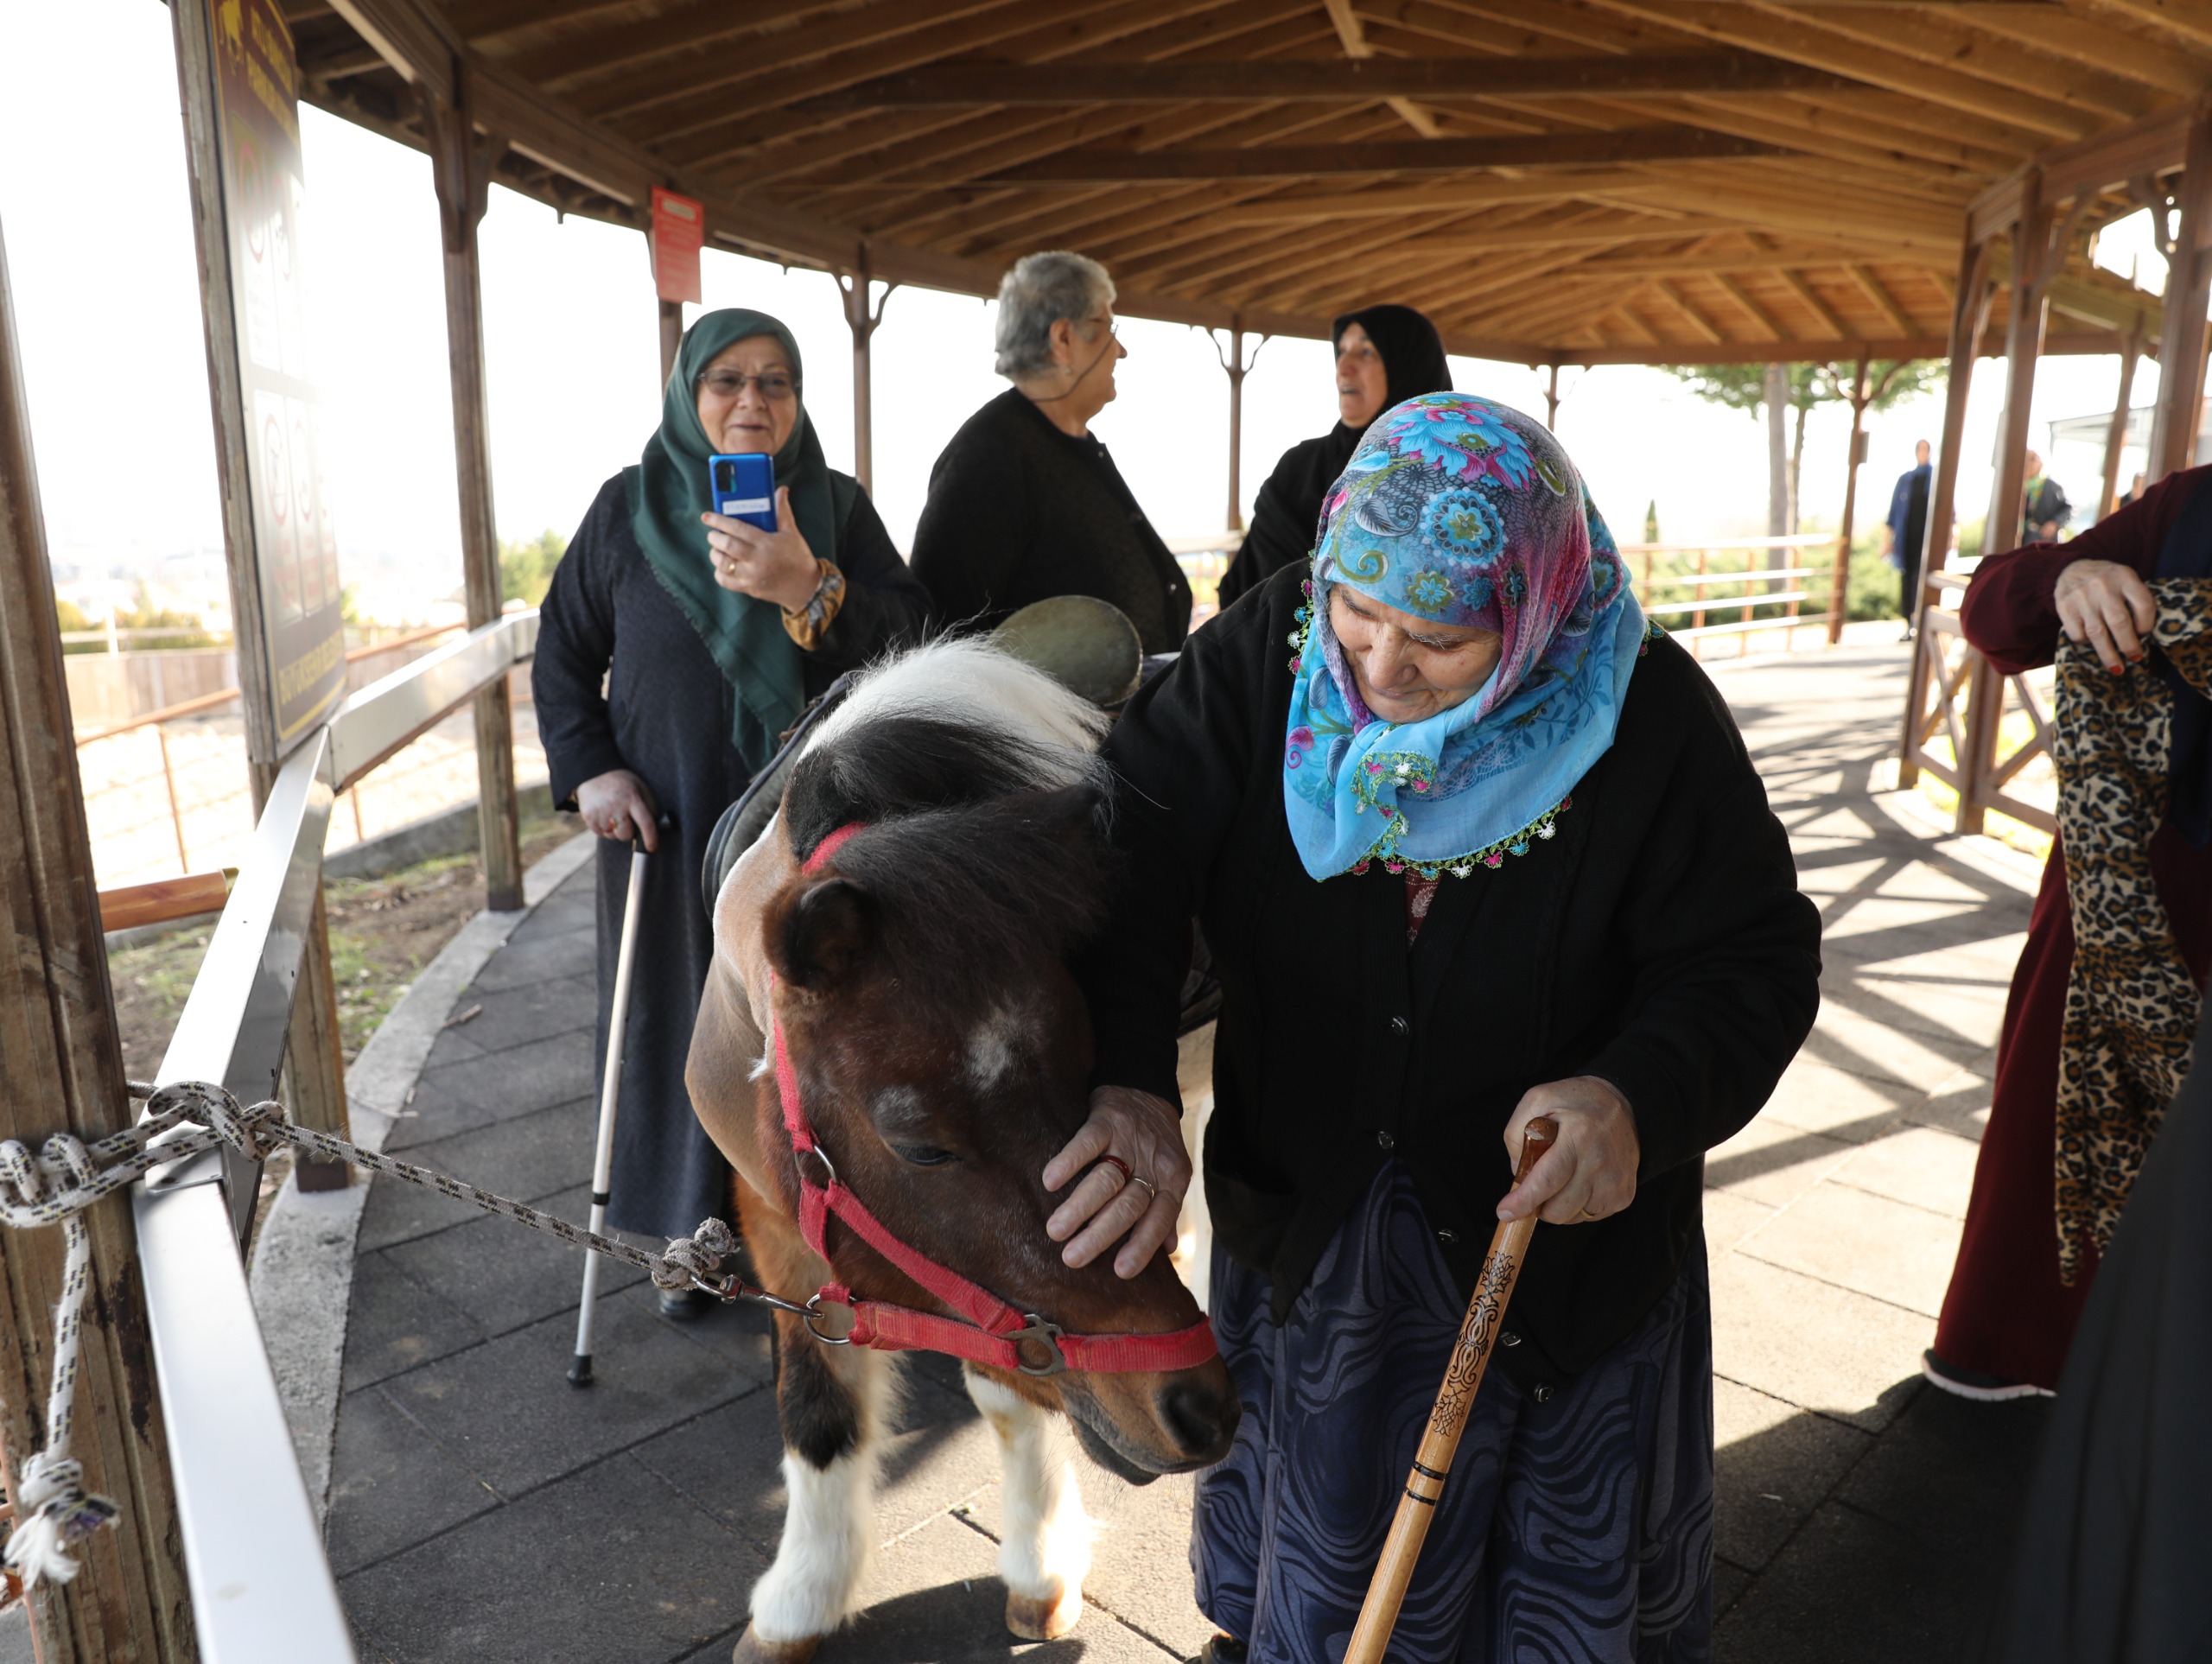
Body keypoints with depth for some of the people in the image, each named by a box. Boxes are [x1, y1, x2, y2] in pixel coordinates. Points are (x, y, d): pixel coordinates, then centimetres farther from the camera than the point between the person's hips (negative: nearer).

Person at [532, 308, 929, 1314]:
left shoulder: (836, 506, 1)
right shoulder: (628, 508, 1)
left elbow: (906, 635, -12)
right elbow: (563, 654, 7)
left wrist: (807, 588, -29)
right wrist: (588, 769, -7)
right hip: (669, 825, 0)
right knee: (682, 1023, 7)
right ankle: (693, 1233, 25)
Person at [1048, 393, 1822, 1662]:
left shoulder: (1646, 717, -21)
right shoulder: (1265, 654, -18)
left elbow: (1753, 960, -15)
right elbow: (1127, 853, -25)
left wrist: (1640, 1098, -35)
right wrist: (1125, 1079, -41)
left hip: (1560, 1229, -1)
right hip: (1306, 1212, 2)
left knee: (1569, 1559, 25)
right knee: (1314, 1528, 27)